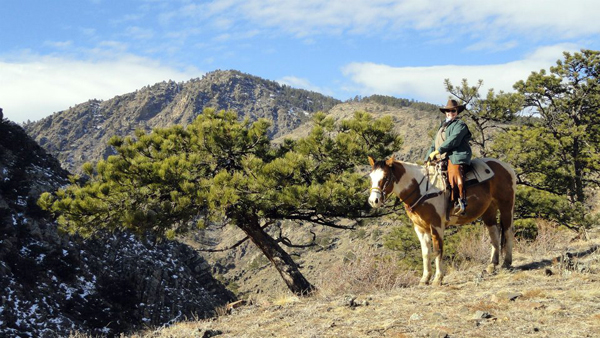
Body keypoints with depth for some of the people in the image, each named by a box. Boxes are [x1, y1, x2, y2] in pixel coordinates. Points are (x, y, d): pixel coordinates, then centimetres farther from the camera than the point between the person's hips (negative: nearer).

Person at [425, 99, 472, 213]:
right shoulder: (442, 126, 30)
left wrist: (437, 151, -15)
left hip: (456, 156, -9)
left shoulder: (460, 124, 4)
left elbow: (453, 140, -12)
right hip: (442, 158, 9)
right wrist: (428, 158, 14)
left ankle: (461, 201, -34)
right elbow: (434, 144, 28)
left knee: (455, 176, -30)